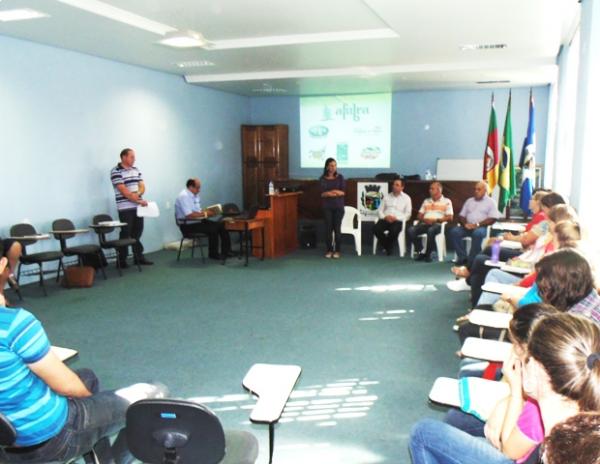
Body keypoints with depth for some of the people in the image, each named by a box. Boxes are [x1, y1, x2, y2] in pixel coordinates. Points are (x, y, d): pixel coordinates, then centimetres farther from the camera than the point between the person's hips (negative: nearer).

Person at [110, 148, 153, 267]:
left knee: (137, 233, 11)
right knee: (126, 234, -2)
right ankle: (122, 260, 7)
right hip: (125, 208, -6)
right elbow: (123, 191, -16)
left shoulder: (136, 170, 13)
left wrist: (138, 194, -13)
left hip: (138, 207, 6)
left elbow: (142, 186, 10)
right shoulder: (116, 172, -9)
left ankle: (138, 257, 20)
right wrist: (138, 200, -18)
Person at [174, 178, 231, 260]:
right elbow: (189, 215, -27)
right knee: (213, 229, -25)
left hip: (198, 221, 9)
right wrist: (205, 214, -21)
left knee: (221, 225, -3)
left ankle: (226, 251, 2)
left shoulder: (195, 195, 10)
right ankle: (213, 254, -8)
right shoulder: (184, 196, -19)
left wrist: (207, 211, -3)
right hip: (188, 225, -9)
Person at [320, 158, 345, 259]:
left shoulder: (340, 177, 2)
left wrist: (329, 193, -12)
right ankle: (329, 250, 9)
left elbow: (343, 192, -4)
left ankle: (337, 251, 7)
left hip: (339, 206, 0)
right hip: (327, 207, 0)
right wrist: (336, 192, -13)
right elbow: (322, 193, -7)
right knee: (328, 228, 0)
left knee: (337, 228, -1)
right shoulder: (323, 179, 1)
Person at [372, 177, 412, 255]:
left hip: (398, 220, -3)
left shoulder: (406, 198, 10)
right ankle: (386, 246, -6)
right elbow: (380, 210, 13)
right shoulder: (387, 196, 18)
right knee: (376, 228, -29)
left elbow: (408, 214, 3)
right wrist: (385, 217, -9)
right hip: (385, 219, 3)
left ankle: (389, 248, -10)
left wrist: (396, 218, -12)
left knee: (394, 231, -38)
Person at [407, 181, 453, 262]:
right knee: (410, 230, -25)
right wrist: (424, 219, -4)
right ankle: (420, 252, -17)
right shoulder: (426, 201, 24)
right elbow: (420, 215, 20)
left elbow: (450, 217, -1)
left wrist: (436, 220, -13)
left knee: (431, 231, -41)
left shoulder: (446, 201, 9)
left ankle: (427, 254, -23)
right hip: (425, 223, 5)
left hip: (437, 224, -5)